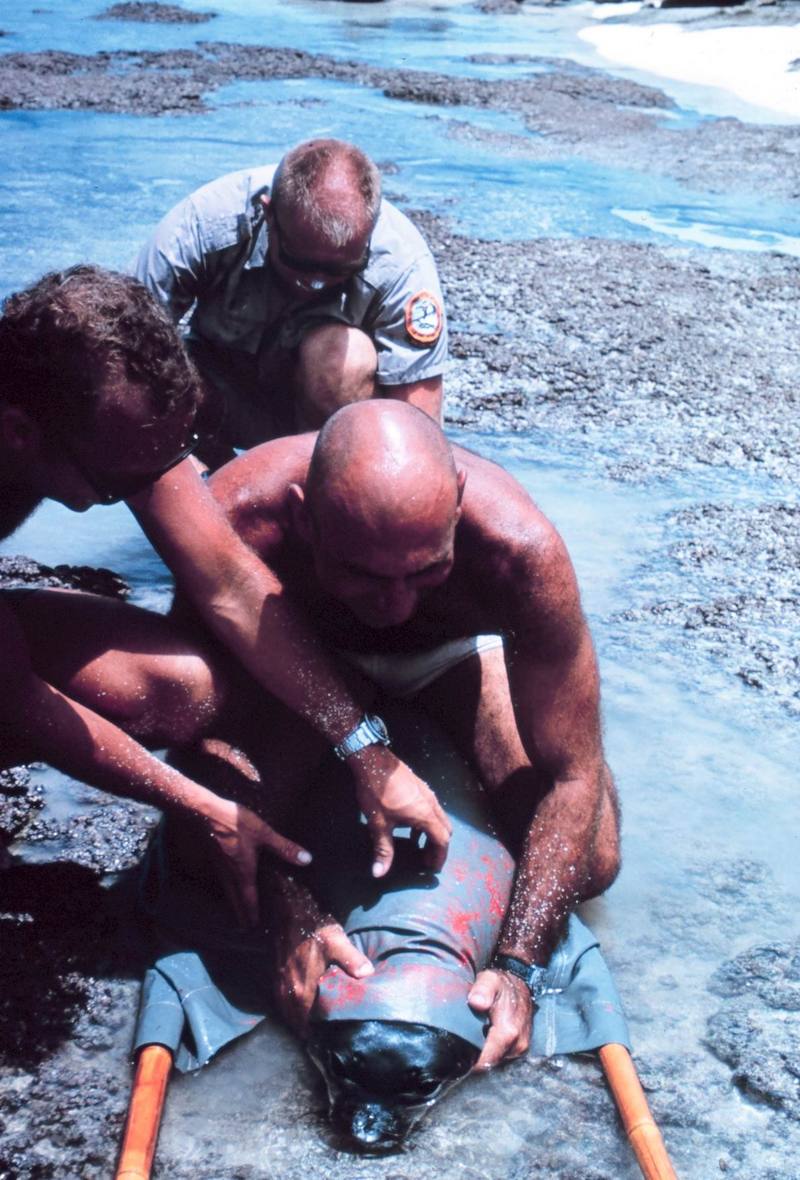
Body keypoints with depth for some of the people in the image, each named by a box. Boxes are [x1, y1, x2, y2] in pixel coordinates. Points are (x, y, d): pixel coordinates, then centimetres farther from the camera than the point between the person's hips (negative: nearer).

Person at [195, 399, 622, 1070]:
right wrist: (293, 920, -39)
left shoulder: (519, 547, -41)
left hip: (454, 649, 0)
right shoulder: (237, 526, -42)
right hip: (302, 649, 0)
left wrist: (519, 966, -37)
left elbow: (572, 776, -30)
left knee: (590, 864, -9)